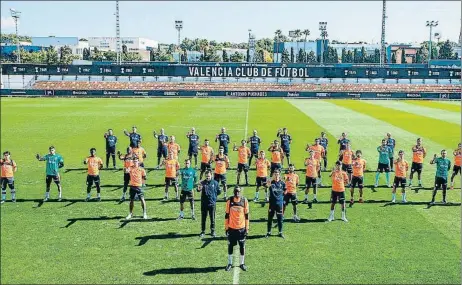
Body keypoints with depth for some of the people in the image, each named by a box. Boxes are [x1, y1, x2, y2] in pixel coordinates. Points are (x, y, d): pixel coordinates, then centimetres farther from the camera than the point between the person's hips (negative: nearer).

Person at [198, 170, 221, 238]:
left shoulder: (215, 183, -1)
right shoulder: (202, 183, -5)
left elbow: (219, 191, 9)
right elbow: (198, 189, -22)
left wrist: (213, 195, 1)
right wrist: (199, 189, -43)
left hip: (212, 203, 0)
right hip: (204, 203, 0)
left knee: (212, 218, 8)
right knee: (203, 218, 8)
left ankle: (213, 231, 20)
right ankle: (203, 232, 19)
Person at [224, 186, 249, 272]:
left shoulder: (244, 201, -5)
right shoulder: (229, 201, -5)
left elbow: (246, 215, 1)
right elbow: (227, 215, 2)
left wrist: (247, 228, 0)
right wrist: (226, 227, 1)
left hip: (241, 228, 0)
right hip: (231, 228, 0)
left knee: (242, 246, 7)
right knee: (230, 246, 9)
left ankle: (242, 263, 21)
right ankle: (229, 263, 21)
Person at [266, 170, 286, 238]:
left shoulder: (282, 183, 1)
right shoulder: (271, 182, -8)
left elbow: (285, 190, 16)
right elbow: (269, 189, -31)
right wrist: (268, 186, -51)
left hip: (280, 203, 2)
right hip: (272, 202, -2)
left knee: (280, 218, 9)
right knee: (270, 218, 5)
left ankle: (280, 233, 21)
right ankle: (268, 232, 17)